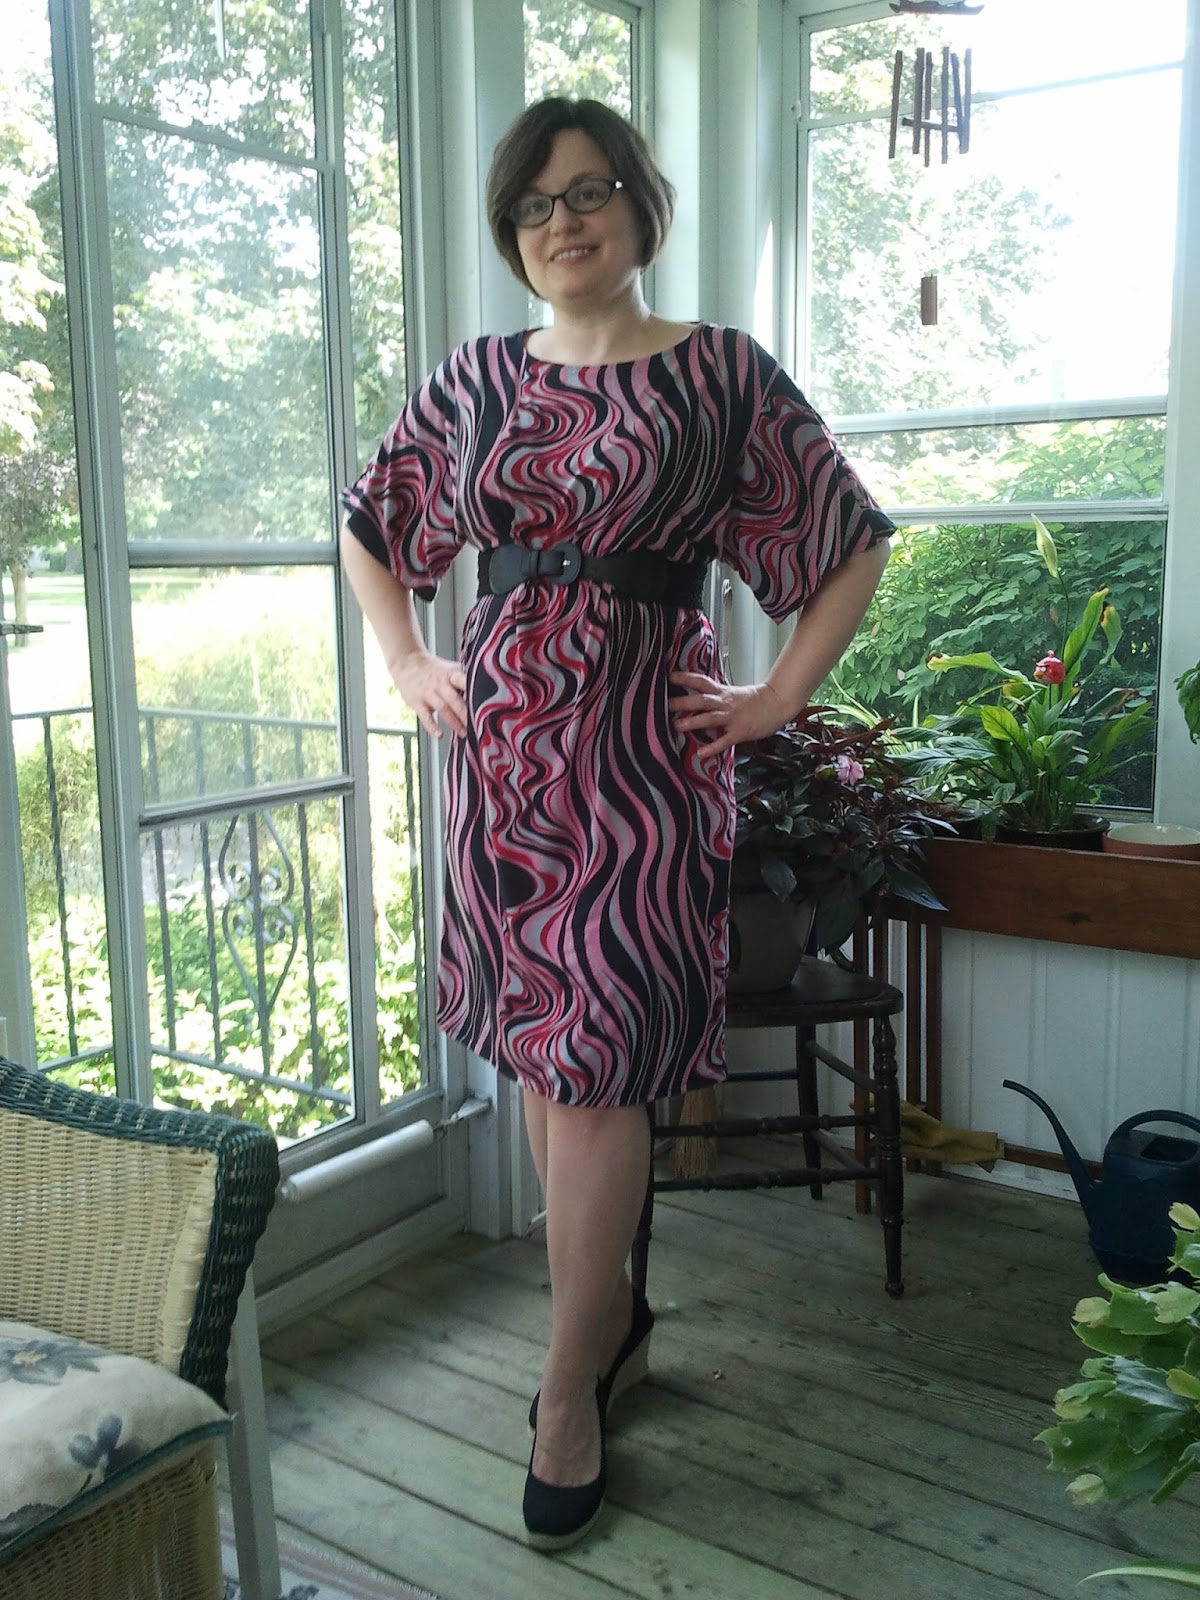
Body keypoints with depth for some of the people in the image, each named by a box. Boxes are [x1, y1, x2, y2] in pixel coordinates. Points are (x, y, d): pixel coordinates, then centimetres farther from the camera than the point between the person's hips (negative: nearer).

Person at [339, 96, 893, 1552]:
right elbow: (368, 528, 23)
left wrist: (781, 696, -2)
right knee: (536, 1047, 9)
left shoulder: (724, 374, 1)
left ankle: (568, 1392, 11)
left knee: (596, 1064, -5)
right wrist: (407, 665, 12)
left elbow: (855, 544, 5)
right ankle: (613, 1317, 29)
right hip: (500, 736, 4)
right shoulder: (476, 380, 10)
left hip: (643, 746, -4)